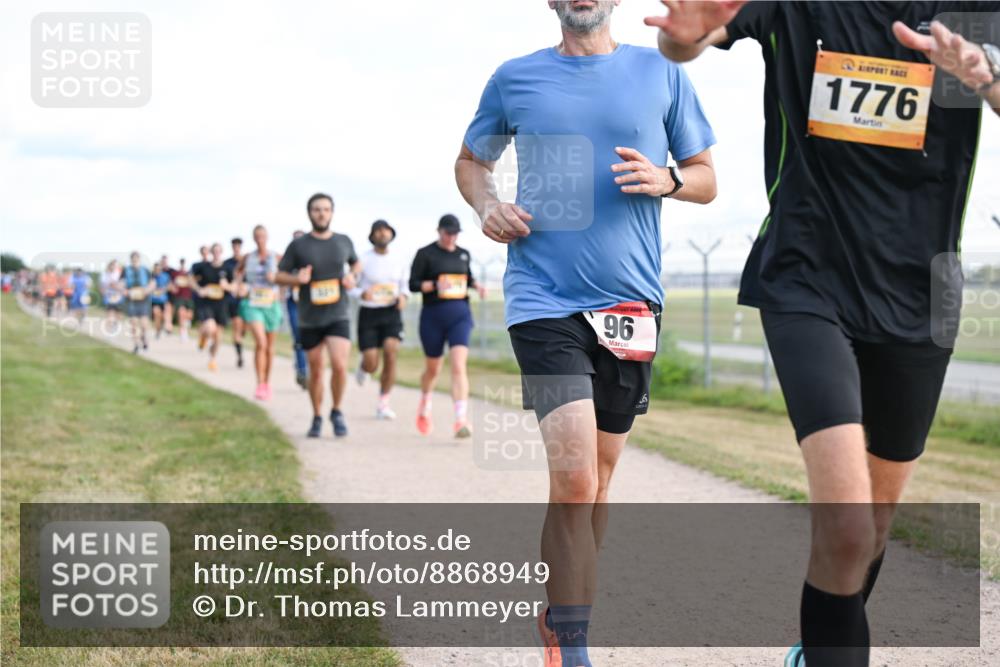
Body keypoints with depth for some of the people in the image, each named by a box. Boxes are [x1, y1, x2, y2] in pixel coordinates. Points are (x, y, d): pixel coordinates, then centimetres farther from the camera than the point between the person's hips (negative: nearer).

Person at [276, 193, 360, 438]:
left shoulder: (343, 241, 5)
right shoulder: (298, 245, -2)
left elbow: (356, 262, 23)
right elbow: (280, 275, 3)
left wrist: (353, 276, 1)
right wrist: (297, 279, -18)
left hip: (338, 316, 0)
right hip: (310, 319, 0)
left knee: (339, 365, -17)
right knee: (315, 371, 9)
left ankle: (337, 412, 5)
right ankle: (317, 418, 28)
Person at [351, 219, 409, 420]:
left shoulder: (399, 260, 3)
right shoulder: (363, 260, -7)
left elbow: (404, 283, 18)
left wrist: (403, 297, -4)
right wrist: (362, 293, -25)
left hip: (392, 313, 2)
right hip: (368, 313, -2)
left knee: (391, 355, -18)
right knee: (371, 366, -7)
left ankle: (383, 405, -6)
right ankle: (363, 364, 35)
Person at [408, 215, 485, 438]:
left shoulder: (464, 254, 10)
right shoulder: (425, 254, -3)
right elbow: (413, 284, -7)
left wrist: (476, 286, 5)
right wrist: (435, 285, -22)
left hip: (460, 315, 2)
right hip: (433, 316, -2)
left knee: (459, 366, -16)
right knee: (433, 369, 13)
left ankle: (461, 420, -23)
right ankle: (424, 407, 44)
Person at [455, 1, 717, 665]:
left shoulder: (661, 74, 7)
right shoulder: (515, 78, 7)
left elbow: (706, 179, 13)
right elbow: (471, 160, 22)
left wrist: (666, 179, -9)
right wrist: (487, 205, 1)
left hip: (629, 302, 2)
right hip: (544, 301, -2)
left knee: (595, 480, 12)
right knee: (574, 478, -15)